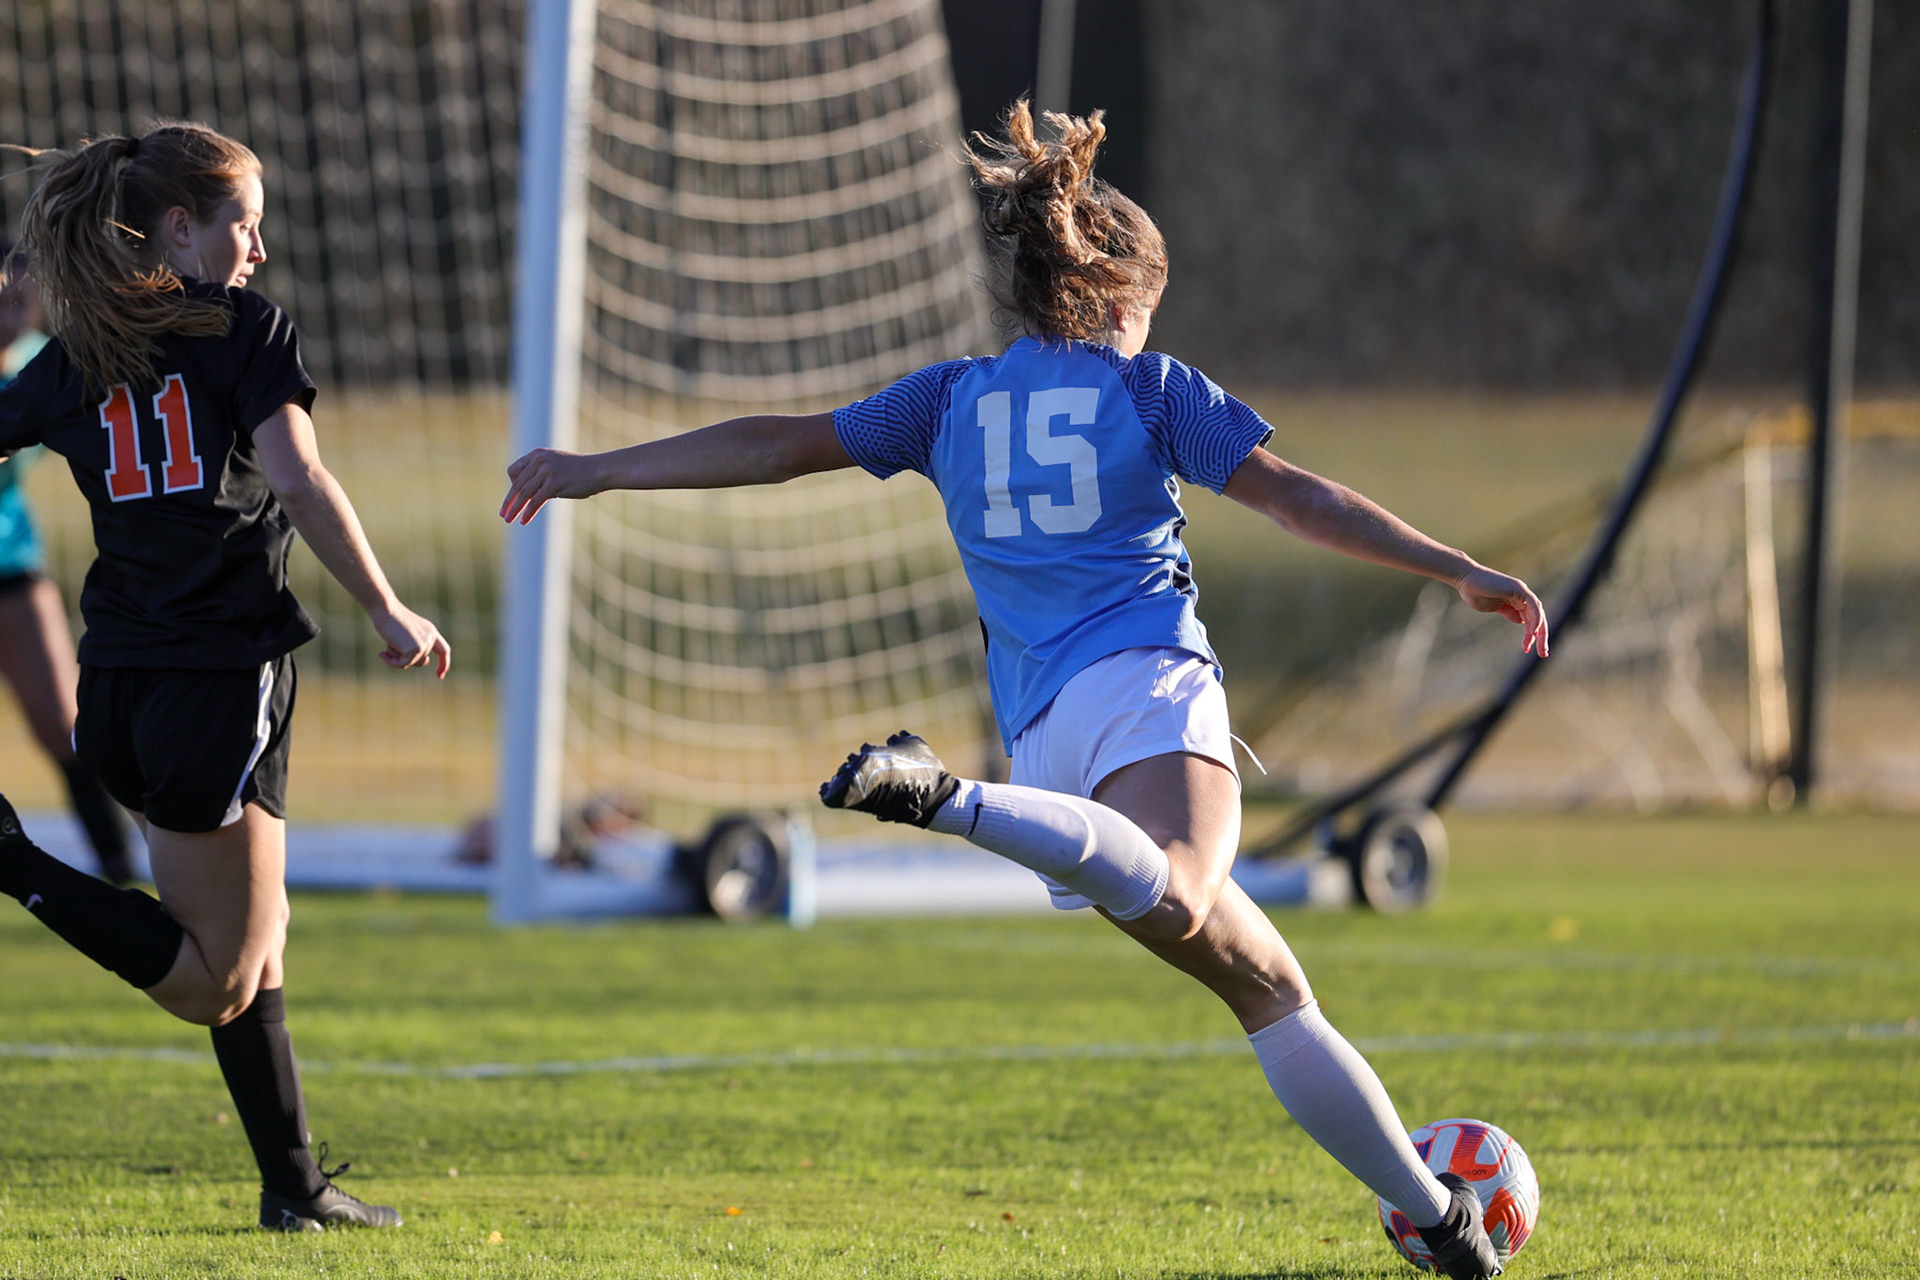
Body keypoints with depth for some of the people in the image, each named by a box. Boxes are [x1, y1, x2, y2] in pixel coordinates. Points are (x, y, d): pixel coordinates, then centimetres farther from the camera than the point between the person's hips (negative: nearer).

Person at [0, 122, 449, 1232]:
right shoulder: (247, 330, -5)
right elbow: (298, 480, -17)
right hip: (225, 673, -7)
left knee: (259, 930, 19)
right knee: (219, 984, -3)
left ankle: (294, 1182, 19)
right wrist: (389, 611, -11)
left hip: (117, 683, 7)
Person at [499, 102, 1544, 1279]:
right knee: (1164, 902, -38)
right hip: (1147, 681, -5)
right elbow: (1298, 499, 7)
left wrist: (592, 472, 30)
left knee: (1269, 986, 9)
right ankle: (947, 798, -54)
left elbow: (775, 448, 22)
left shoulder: (958, 397, 22)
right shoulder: (1151, 388, 13)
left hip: (1042, 731, 5)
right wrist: (1461, 573, 10)